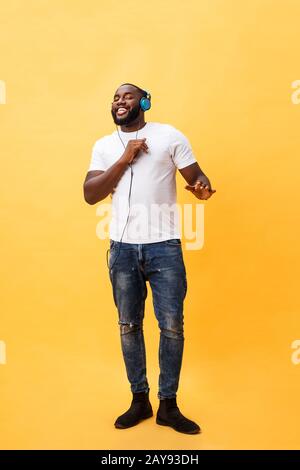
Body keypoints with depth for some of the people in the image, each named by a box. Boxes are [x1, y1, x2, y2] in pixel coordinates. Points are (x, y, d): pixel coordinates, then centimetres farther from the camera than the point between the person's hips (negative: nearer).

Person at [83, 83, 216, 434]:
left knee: (172, 326, 2)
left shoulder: (169, 136, 3)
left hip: (164, 246, -2)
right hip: (122, 248, 3)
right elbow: (90, 195, 0)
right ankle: (140, 400, 28)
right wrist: (124, 160, -9)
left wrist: (203, 188, -21)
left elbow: (196, 175, 3)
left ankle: (168, 405, 20)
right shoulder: (104, 146, 10)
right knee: (129, 326, 10)